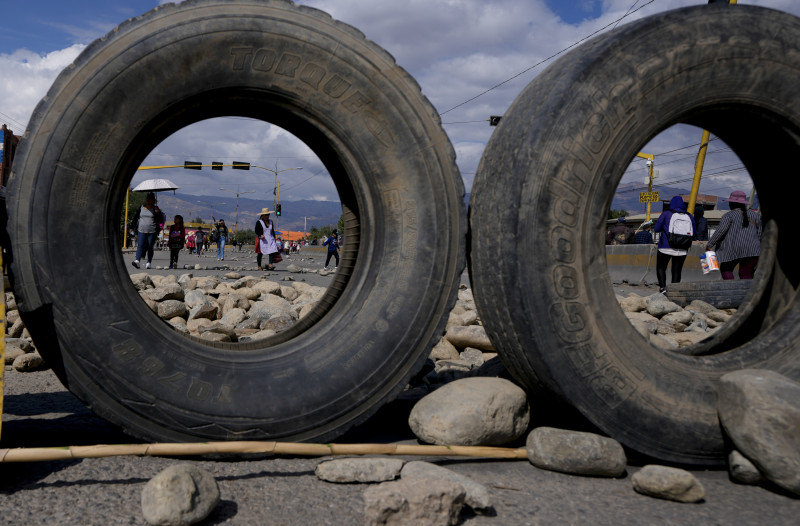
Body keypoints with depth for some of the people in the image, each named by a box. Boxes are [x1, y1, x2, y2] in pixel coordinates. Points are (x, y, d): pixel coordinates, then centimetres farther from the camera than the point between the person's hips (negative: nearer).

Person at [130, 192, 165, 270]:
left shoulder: (155, 209, 2)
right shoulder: (141, 208, 9)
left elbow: (160, 220, -3)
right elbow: (136, 217, 15)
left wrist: (157, 212, -18)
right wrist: (133, 227, 12)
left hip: (152, 232, -1)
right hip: (141, 231, 1)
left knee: (150, 248, 3)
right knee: (140, 246, -12)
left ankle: (149, 262, 12)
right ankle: (137, 260, -24)